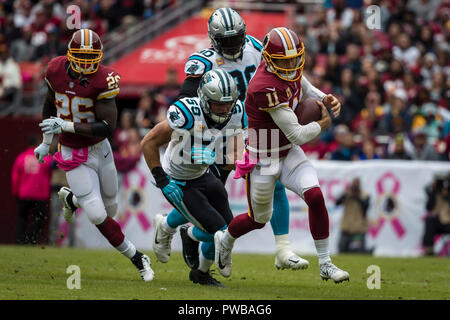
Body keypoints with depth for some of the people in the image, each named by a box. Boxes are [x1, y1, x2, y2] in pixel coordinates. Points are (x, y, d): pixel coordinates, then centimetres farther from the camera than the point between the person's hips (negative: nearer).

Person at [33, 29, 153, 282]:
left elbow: (107, 128, -23)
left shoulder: (103, 80, -20)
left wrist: (66, 126, -30)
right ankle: (137, 259, 6)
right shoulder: (56, 71, -10)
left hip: (100, 149, 0)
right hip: (74, 155, 0)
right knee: (98, 216, -11)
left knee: (110, 208, 17)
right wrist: (46, 142, 19)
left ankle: (71, 198, 48)